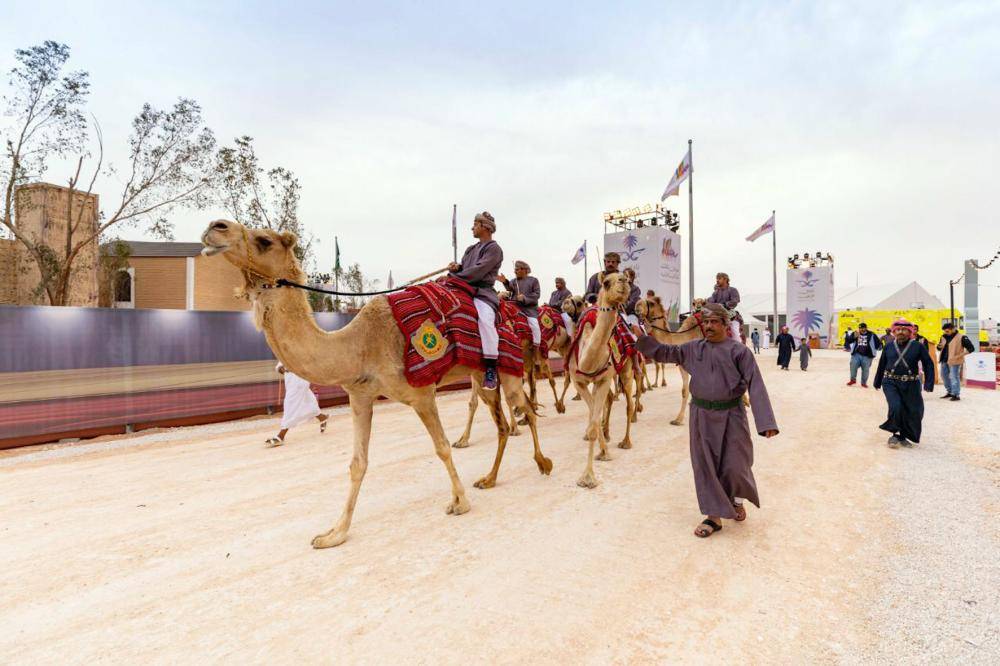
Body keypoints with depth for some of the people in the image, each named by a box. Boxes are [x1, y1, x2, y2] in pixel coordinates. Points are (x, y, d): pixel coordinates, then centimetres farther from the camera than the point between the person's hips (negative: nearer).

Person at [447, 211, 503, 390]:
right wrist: (456, 267, -4)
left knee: (485, 319, -35)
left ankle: (491, 370, -36)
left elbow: (477, 271, -13)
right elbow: (464, 269, 20)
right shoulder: (471, 249, 26)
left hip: (482, 292, -9)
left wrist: (452, 276, -13)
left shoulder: (494, 249, -1)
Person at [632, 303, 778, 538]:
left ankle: (736, 498, 39)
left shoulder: (739, 351, -9)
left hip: (731, 416, -3)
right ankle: (714, 515, 19)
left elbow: (756, 385, -12)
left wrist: (766, 421, -19)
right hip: (701, 416, 3)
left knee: (733, 465, 5)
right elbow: (666, 352, 10)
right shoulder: (693, 348, 2)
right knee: (705, 465, 6)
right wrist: (643, 338, 0)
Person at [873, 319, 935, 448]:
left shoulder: (918, 346, -1)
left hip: (910, 385, 1)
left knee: (913, 411, 5)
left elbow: (928, 365, 1)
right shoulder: (889, 346, 4)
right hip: (891, 383, -1)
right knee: (896, 407, -18)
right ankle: (894, 434, 0)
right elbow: (881, 365, 12)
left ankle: (903, 436, 25)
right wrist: (877, 382, 16)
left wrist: (929, 383, -7)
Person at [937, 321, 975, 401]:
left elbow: (971, 348, -12)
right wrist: (939, 346, -4)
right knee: (944, 376, 15)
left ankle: (956, 395, 2)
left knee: (954, 377, -6)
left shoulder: (961, 338, -11)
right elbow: (939, 348, 20)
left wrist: (960, 355, -19)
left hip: (954, 361, -7)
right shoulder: (944, 337, 9)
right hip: (944, 360, 7)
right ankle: (949, 392, 31)